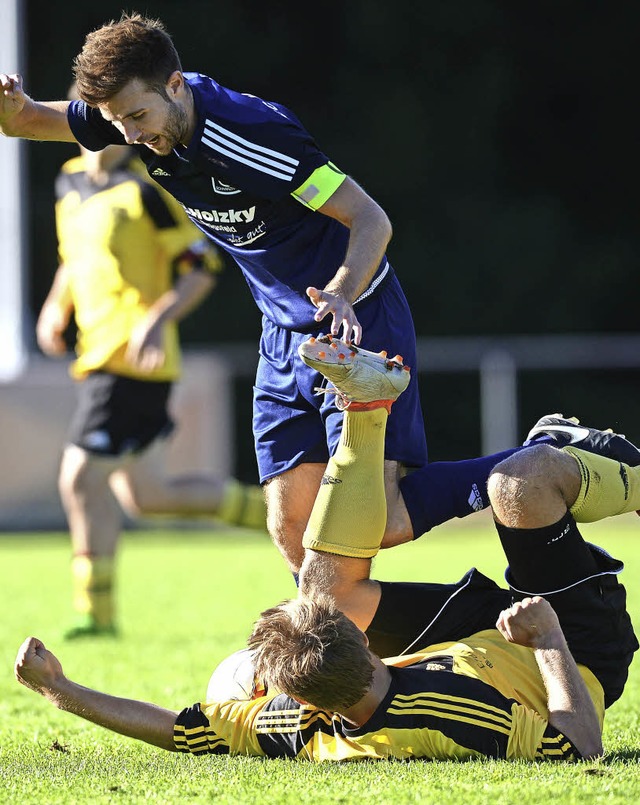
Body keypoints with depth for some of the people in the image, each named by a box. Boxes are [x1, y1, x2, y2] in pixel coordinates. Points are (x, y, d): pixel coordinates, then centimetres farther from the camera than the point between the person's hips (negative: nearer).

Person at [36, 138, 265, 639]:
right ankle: (280, 508, 24)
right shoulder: (71, 185, 14)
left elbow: (203, 267, -11)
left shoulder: (146, 189, -10)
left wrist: (158, 320, -22)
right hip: (100, 355, 9)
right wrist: (56, 307, 12)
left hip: (134, 358, -9)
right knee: (146, 496, 12)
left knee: (81, 479, -10)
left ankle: (96, 612, 1)